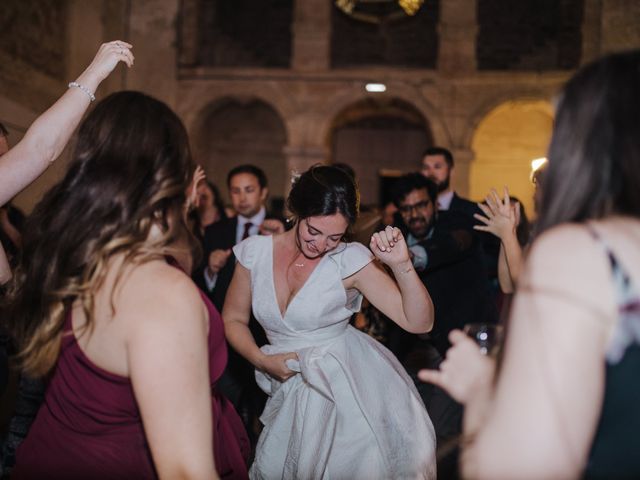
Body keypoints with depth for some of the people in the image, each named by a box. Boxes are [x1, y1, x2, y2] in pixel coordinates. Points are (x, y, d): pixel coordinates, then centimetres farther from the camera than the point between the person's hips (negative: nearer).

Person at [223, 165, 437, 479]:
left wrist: (402, 264, -27)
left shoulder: (351, 261, -11)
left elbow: (420, 323, -14)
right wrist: (262, 361, -5)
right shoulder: (255, 252, -2)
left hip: (348, 386, -3)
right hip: (292, 391, 3)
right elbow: (234, 319, 10)